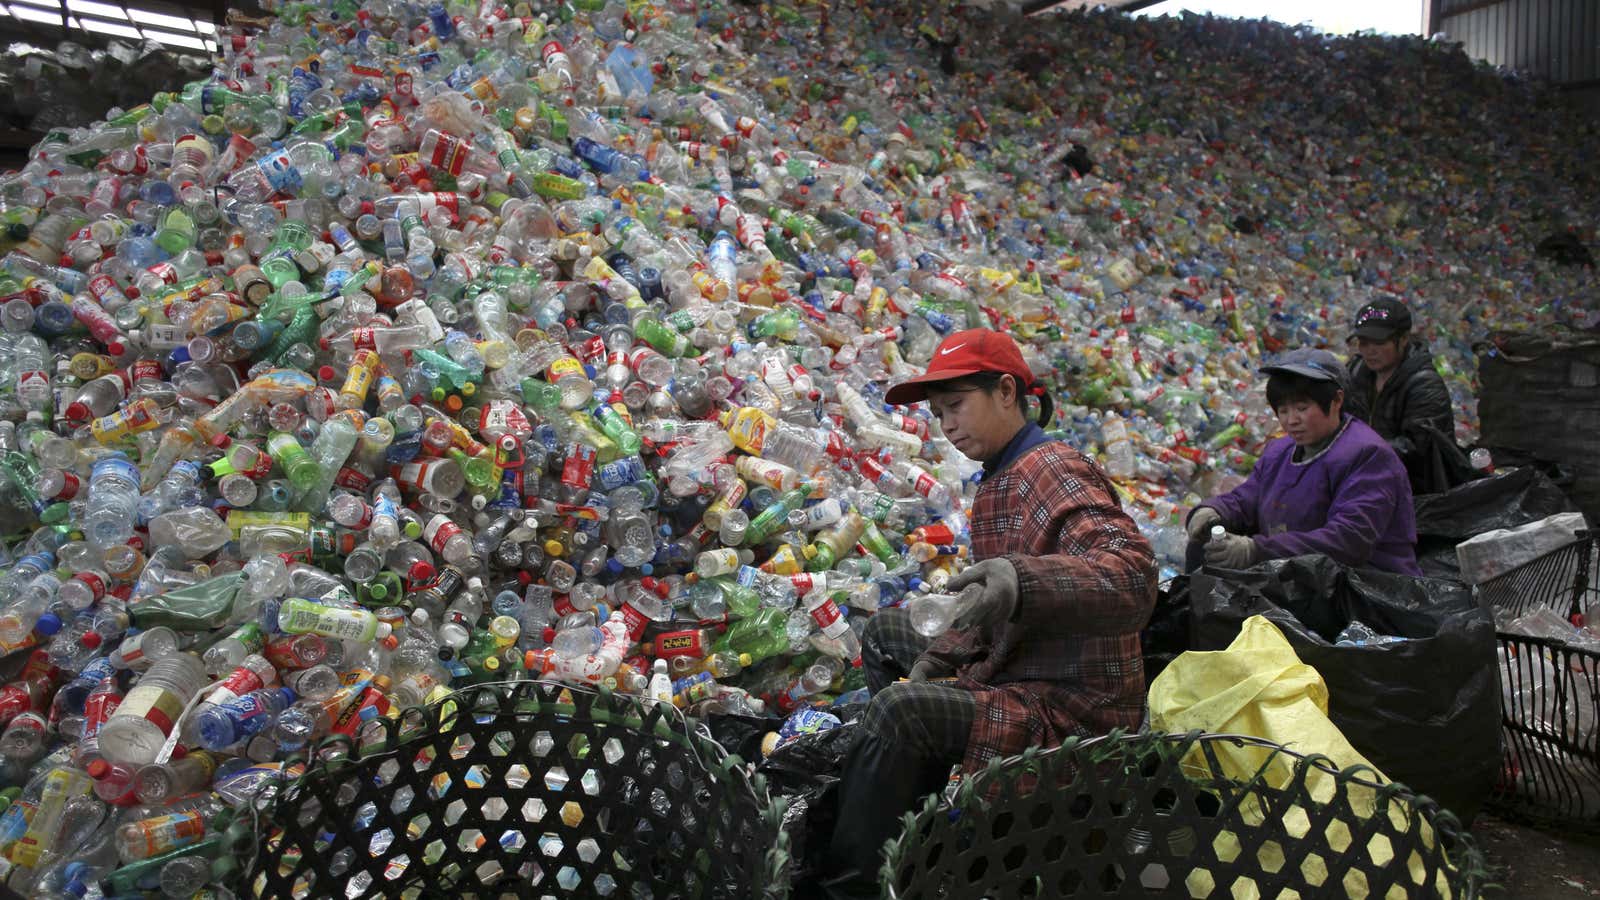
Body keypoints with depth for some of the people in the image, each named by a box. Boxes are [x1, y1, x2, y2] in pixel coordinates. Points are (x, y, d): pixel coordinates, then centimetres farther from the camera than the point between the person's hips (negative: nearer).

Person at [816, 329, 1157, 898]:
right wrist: (940, 657, 2)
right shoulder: (998, 481, 11)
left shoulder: (1052, 471, -19)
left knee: (899, 709, -30)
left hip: (1074, 708, -11)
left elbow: (1133, 578, -34)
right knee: (884, 632, 22)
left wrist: (1021, 580, -50)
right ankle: (917, 796, 20)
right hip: (1010, 677, 11)